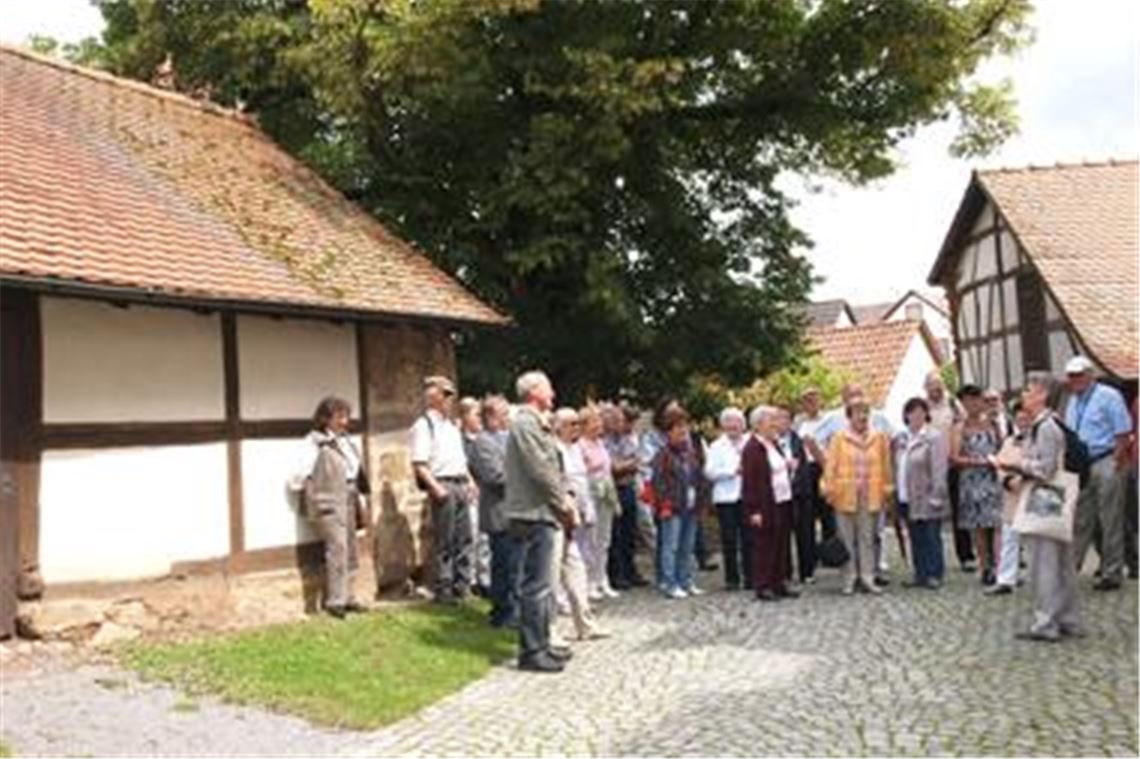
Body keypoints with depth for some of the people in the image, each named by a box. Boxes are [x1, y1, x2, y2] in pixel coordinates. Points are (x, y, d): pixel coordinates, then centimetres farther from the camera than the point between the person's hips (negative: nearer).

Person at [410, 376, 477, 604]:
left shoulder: (452, 425, 20)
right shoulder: (423, 425, -5)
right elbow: (419, 464, -13)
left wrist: (470, 481, 12)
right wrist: (435, 488, -20)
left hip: (460, 484, 8)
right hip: (442, 484, -8)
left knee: (465, 538, 8)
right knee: (444, 542, -3)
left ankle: (461, 586, 17)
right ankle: (444, 589, 5)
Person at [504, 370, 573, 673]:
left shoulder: (534, 423, 19)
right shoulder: (525, 423, -14)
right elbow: (540, 472, -19)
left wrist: (562, 503, 10)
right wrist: (564, 506, -10)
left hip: (539, 513, 11)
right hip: (534, 514, -11)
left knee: (540, 584, 15)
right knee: (536, 585, -7)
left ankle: (539, 644, 23)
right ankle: (531, 651, -2)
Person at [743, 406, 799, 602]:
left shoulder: (774, 444, 15)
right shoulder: (751, 449, -14)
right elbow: (749, 482, -16)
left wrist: (788, 466, 11)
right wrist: (754, 510, -19)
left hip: (783, 503, 9)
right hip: (765, 507, -9)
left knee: (782, 545, 12)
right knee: (765, 547, -2)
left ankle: (780, 583, 20)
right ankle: (763, 587, 5)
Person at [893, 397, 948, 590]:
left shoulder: (934, 437, -8)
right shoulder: (901, 439, 13)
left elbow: (939, 470, -12)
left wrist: (936, 495, -16)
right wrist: (897, 493, 11)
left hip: (926, 499, -6)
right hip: (907, 499, 6)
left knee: (931, 537, -1)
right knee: (916, 538, 11)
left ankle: (934, 574, 7)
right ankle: (920, 574, 17)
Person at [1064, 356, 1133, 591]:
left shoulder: (1108, 396, -6)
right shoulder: (1072, 402, 15)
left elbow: (1123, 433, -10)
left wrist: (1116, 464, -14)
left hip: (1105, 463, -7)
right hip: (1080, 466, 7)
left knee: (1111, 523, 0)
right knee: (1080, 521, 9)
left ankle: (1111, 574, 7)